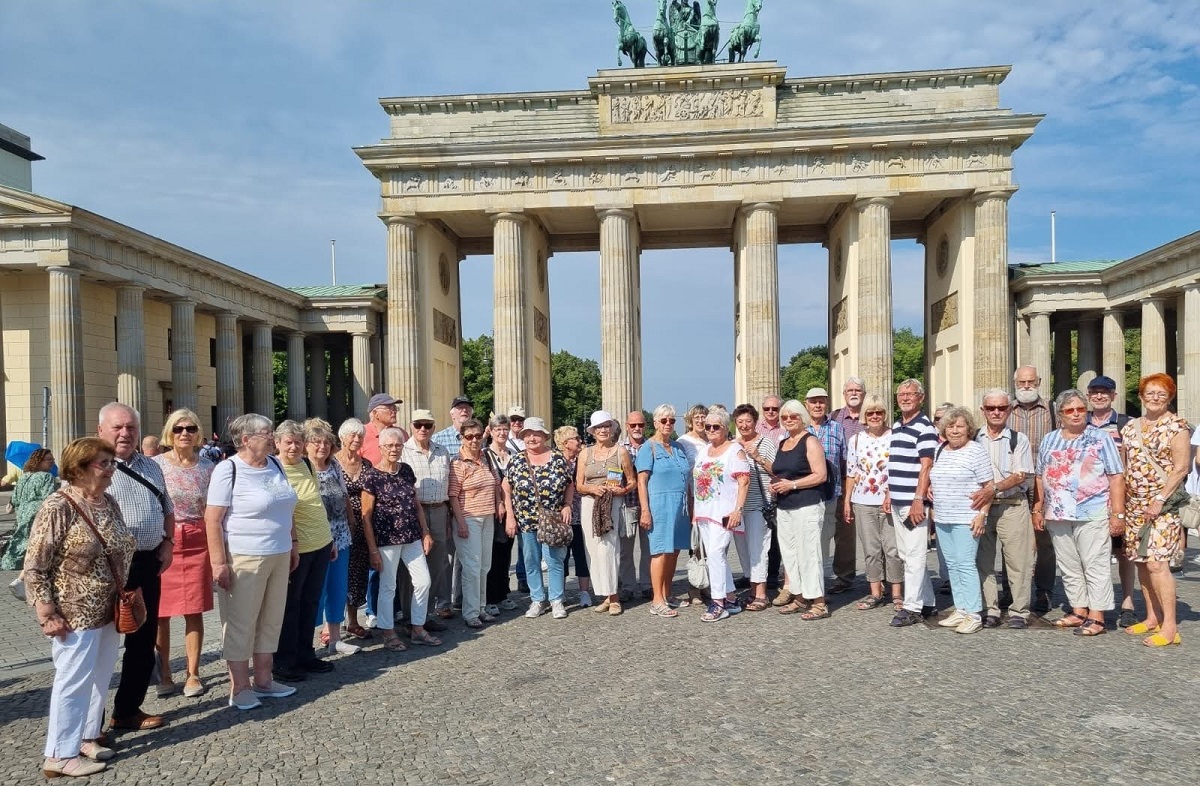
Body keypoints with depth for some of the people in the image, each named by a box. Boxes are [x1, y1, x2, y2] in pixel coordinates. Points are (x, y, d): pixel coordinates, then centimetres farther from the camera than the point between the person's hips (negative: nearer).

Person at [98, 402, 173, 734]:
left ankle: (128, 710, 30)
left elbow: (167, 509, 24)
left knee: (143, 643, 15)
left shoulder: (150, 467, 13)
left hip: (148, 564, 7)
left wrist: (167, 543, 10)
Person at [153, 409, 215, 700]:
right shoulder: (156, 465, -1)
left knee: (195, 611, 3)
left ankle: (193, 674, 15)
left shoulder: (207, 467, 6)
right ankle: (164, 673, 21)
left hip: (198, 543, 1)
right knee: (161, 612, 4)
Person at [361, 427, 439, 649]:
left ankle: (417, 629, 22)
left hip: (412, 537, 6)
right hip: (386, 539, -6)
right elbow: (366, 516, -9)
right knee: (388, 587, 5)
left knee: (423, 581, 7)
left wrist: (425, 533, 8)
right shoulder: (372, 475, -10)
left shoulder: (407, 470, 6)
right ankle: (389, 633, 22)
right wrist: (373, 550, -11)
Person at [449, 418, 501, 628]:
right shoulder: (458, 463, -10)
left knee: (485, 566, 12)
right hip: (468, 519, -7)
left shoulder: (486, 458, 8)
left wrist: (499, 504, 8)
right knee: (472, 567, -5)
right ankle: (470, 613, 4)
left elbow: (496, 483, 20)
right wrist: (461, 523, -17)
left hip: (488, 518, 7)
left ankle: (481, 607, 24)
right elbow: (453, 496, -13)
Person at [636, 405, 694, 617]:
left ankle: (666, 595, 18)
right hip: (660, 505, -6)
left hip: (680, 506, 6)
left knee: (674, 551, 8)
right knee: (661, 551, -6)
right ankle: (657, 601, -1)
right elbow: (641, 481, -8)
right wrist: (645, 510, -14)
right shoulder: (649, 448, -3)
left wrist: (690, 506, 15)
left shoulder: (679, 447, 16)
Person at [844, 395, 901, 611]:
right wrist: (846, 501, 8)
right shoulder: (856, 440, 7)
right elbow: (851, 473, 10)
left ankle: (897, 595, 11)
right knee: (870, 550, 9)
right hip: (863, 502, 3)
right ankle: (875, 594, 18)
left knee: (893, 548, -1)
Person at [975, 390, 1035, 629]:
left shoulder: (1018, 439, 2)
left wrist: (994, 488, -18)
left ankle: (1019, 612, 10)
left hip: (1012, 505, -2)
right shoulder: (974, 439, 8)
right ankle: (989, 611, 15)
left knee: (1018, 561, -1)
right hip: (980, 507, 2)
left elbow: (1020, 476, -7)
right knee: (984, 560, 6)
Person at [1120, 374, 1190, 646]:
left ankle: (1169, 626, -8)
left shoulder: (1176, 425, -5)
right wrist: (1119, 502, 10)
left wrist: (1160, 499, -17)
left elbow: (1181, 467, -11)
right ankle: (1152, 618, 20)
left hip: (1163, 505, -7)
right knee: (1141, 561, 10)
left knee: (1156, 562, -13)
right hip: (1134, 504, 7)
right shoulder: (1130, 427, 13)